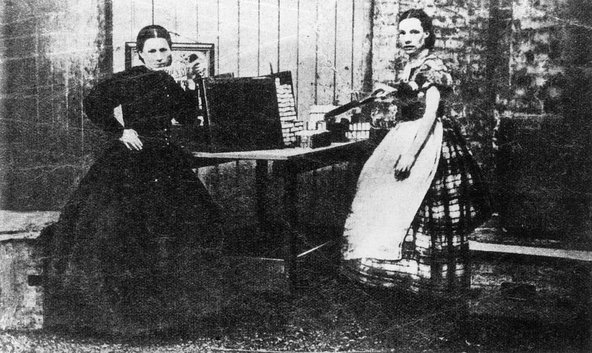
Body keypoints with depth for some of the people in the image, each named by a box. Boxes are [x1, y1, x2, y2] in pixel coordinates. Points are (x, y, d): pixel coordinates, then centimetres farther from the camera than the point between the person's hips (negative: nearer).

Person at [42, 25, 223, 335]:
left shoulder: (170, 82, 8)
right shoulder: (128, 80, -11)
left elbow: (187, 118, 8)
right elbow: (93, 103, -13)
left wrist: (192, 85, -3)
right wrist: (120, 131, -14)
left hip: (165, 159, 7)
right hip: (132, 160, -7)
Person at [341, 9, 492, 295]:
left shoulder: (432, 67, -14)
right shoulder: (410, 67, 12)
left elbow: (430, 115, -22)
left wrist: (410, 154, -27)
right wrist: (393, 94, 8)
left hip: (428, 142, -9)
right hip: (406, 139, 9)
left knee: (417, 206, -7)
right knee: (398, 204, 10)